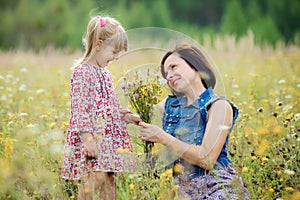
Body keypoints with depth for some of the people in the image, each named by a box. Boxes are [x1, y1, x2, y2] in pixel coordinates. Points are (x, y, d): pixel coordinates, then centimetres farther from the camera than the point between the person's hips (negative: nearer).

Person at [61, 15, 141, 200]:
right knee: (97, 177, -18)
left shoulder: (104, 73, 16)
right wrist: (87, 138, -22)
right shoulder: (83, 72, -12)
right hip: (92, 136, -9)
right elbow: (80, 109, -17)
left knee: (109, 179, 7)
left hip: (109, 136, 9)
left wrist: (125, 116, 12)